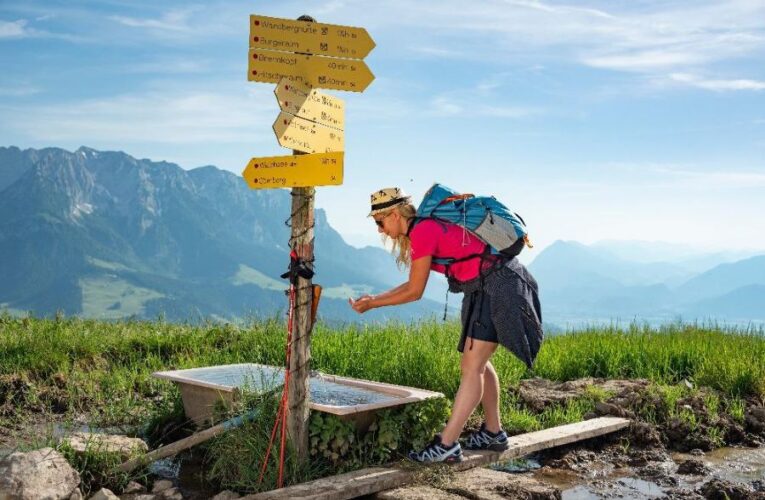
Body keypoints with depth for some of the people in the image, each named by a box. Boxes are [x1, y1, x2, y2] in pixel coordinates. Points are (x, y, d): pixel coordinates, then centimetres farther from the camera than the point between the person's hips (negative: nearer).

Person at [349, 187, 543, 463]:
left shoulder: (422, 232, -18)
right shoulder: (426, 227, 12)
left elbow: (414, 292, -12)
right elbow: (413, 284, 17)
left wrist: (371, 304, -3)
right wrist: (374, 298, 14)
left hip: (497, 287, -10)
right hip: (487, 289, 10)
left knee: (471, 368, -11)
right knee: (477, 362, 18)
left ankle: (447, 445, -10)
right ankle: (493, 433, 29)